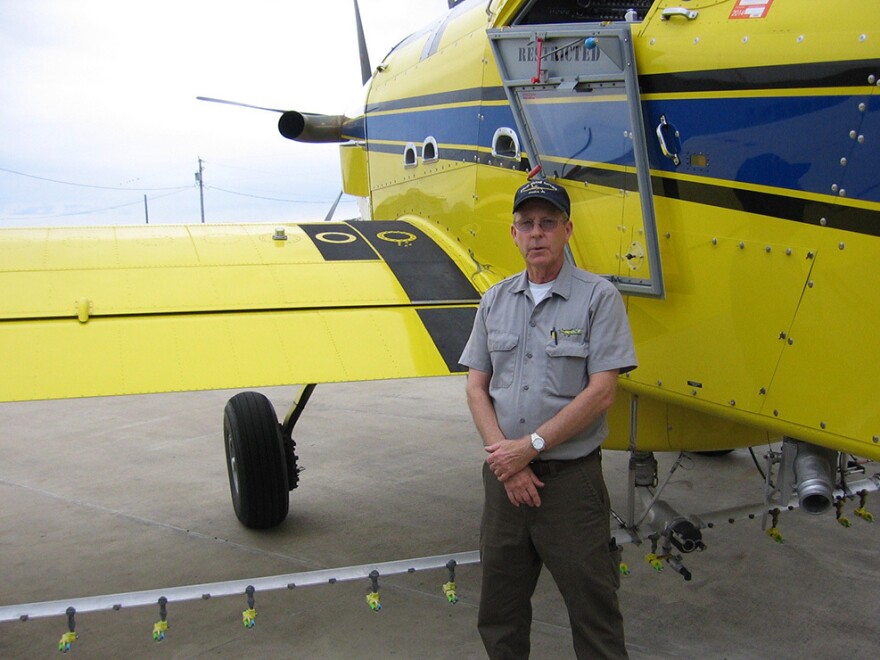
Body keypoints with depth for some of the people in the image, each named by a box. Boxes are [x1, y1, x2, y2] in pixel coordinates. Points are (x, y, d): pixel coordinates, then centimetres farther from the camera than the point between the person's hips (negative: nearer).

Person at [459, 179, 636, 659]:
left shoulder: (598, 297, -5)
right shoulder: (495, 301, 9)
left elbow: (601, 392, -12)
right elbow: (477, 387, 6)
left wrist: (530, 447, -15)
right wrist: (505, 459, -8)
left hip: (571, 477, -4)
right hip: (504, 476, 5)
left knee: (594, 614, 4)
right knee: (499, 615, 15)